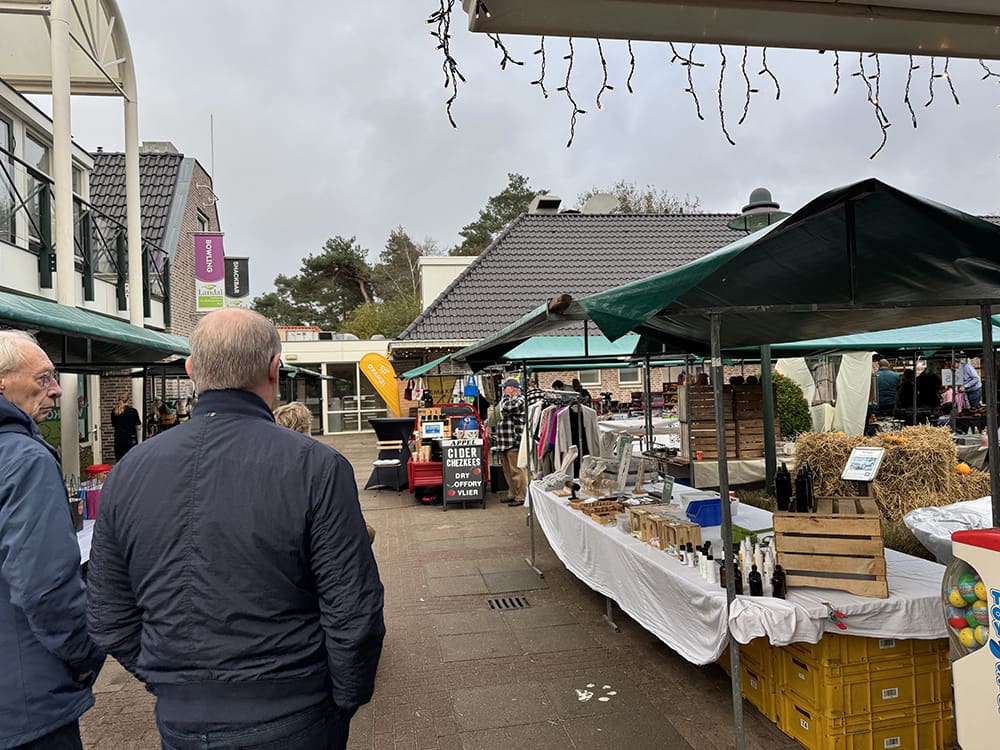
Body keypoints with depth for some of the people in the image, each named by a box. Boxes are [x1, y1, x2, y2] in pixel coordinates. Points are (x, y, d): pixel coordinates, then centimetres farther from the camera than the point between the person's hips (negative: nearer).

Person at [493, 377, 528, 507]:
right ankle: (512, 495, 25)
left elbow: (506, 409, -25)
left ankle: (521, 497, -1)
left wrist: (505, 396, -8)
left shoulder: (520, 400, -9)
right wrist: (495, 434, 22)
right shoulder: (508, 400, 21)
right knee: (508, 471, 15)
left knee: (517, 471, -6)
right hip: (505, 443, 10)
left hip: (514, 443, -10)